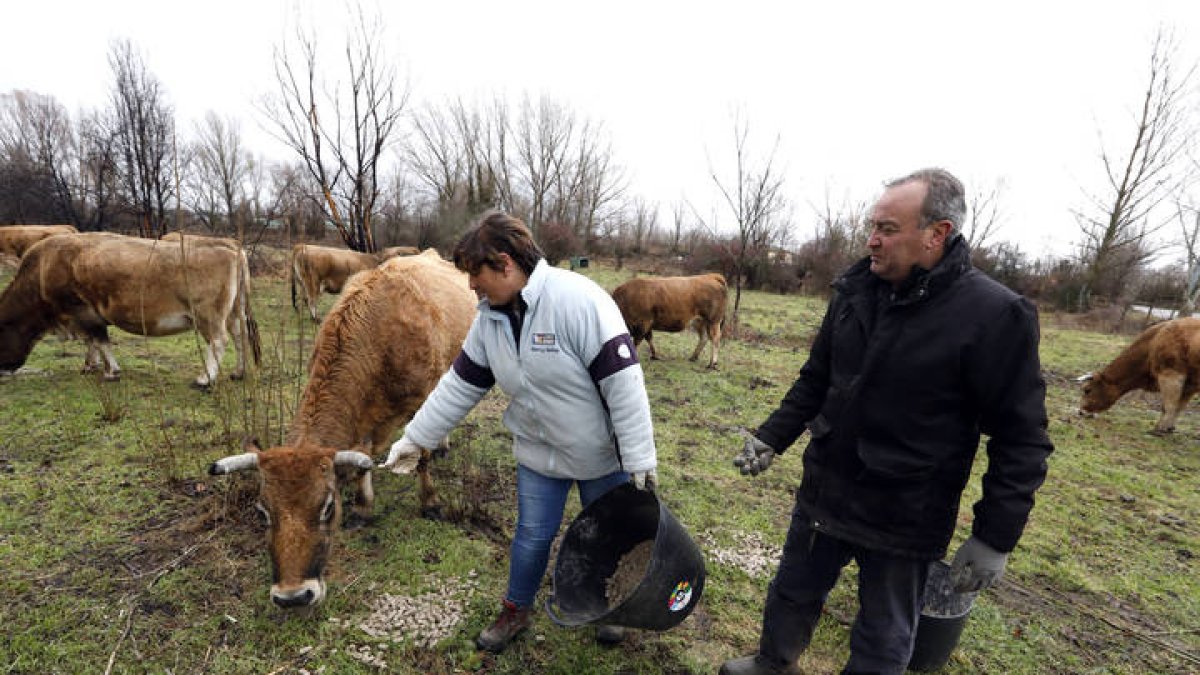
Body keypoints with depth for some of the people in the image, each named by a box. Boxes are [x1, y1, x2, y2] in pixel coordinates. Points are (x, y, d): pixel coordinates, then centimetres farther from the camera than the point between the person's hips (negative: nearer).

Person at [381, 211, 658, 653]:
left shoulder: (579, 299, -29)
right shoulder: (489, 318, -6)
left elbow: (623, 381, -28)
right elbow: (459, 385, 3)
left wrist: (640, 460, -24)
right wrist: (415, 439, 5)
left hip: (602, 452, -4)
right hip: (538, 452, 4)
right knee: (533, 536, 16)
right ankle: (516, 611, 43)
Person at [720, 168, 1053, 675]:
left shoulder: (995, 316, -19)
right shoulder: (854, 289, -3)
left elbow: (1020, 438, -13)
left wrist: (995, 537, -13)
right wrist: (771, 437, -1)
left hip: (904, 520, -5)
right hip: (823, 493, 5)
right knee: (792, 594, 26)